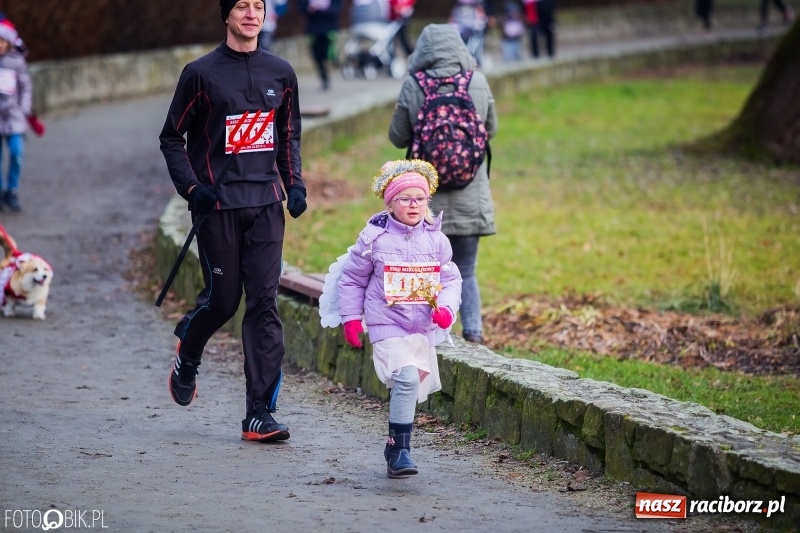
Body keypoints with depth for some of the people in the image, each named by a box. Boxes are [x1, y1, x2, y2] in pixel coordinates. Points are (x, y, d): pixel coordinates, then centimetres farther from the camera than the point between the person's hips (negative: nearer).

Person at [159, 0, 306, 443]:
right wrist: (191, 188, -10)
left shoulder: (280, 73, 10)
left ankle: (260, 413, -4)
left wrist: (294, 184, 7)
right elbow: (172, 137, 3)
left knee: (264, 303, -4)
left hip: (266, 204, 3)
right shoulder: (202, 73, -2)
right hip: (218, 206, -3)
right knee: (222, 299, 0)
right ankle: (186, 358, 34)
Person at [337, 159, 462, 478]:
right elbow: (352, 279, 5)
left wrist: (446, 307, -12)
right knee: (406, 378, -22)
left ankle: (395, 445, 28)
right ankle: (401, 450, -18)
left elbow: (451, 279, 6)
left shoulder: (436, 240, 3)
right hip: (387, 325, -5)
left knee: (411, 386, 11)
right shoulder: (374, 238, -5)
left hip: (424, 328, 5)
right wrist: (351, 318, 2)